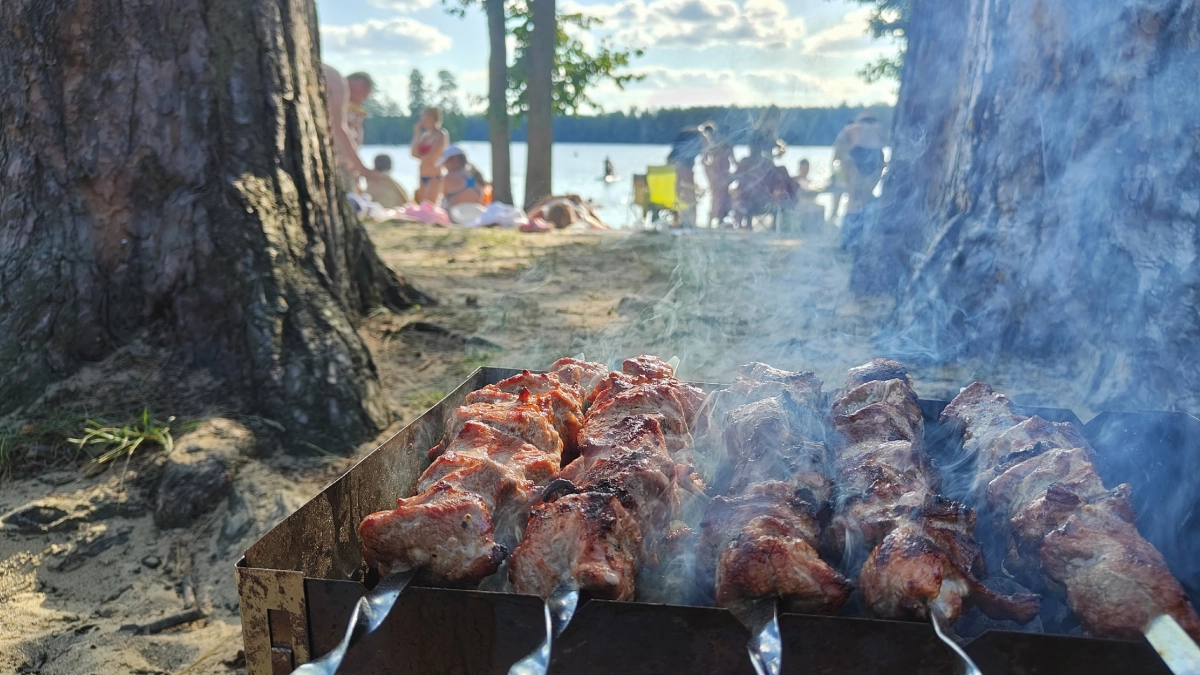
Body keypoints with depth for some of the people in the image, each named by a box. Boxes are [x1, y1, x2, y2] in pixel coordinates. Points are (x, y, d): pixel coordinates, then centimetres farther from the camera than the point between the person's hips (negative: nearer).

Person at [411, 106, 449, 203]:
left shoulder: (441, 136, -7)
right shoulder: (424, 135, 13)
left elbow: (431, 158, -13)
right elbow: (414, 153, 0)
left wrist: (420, 156, 4)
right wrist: (417, 135, 1)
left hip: (434, 178, -7)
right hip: (422, 177, 7)